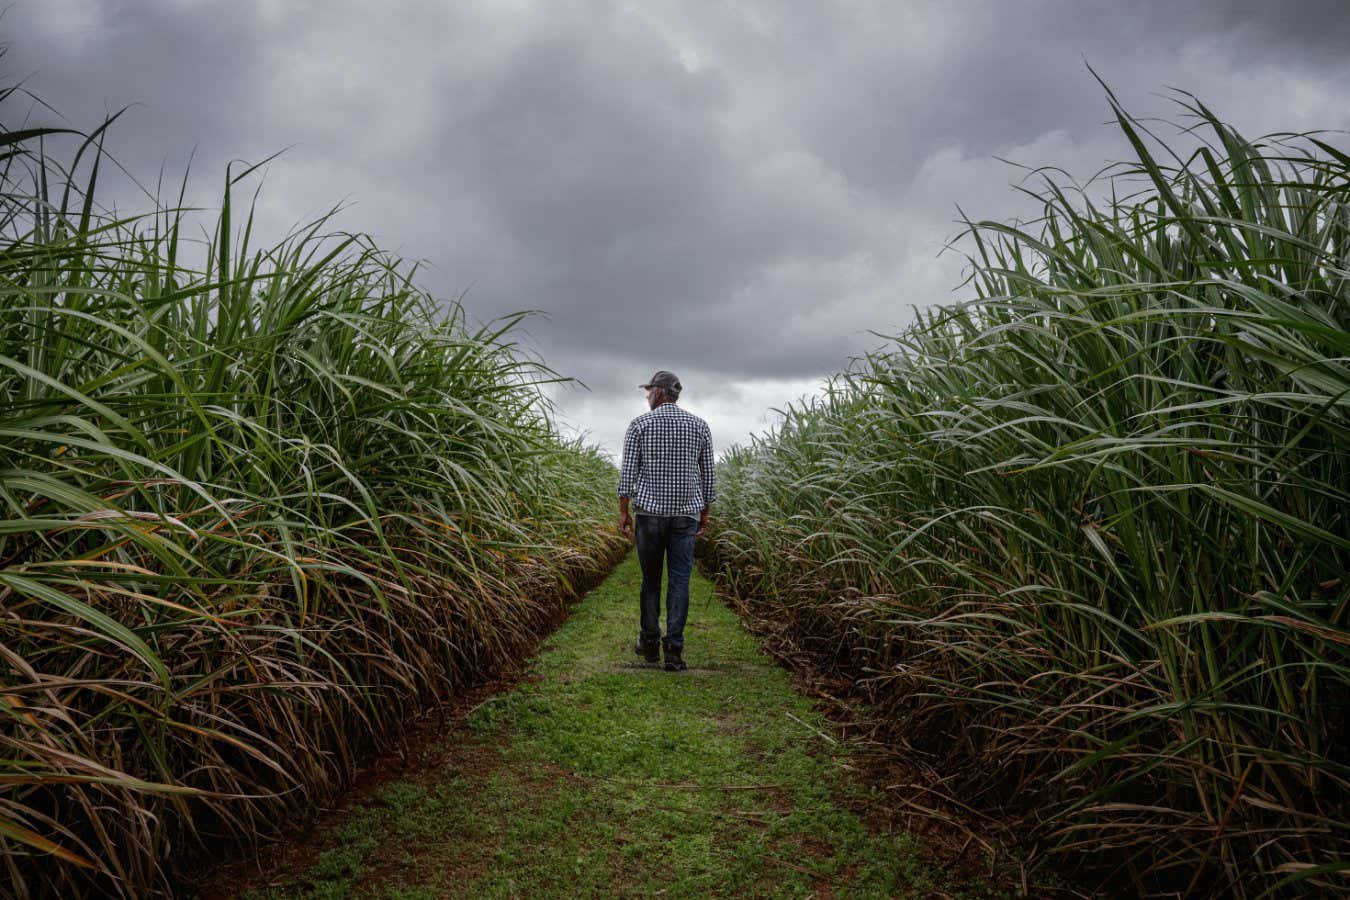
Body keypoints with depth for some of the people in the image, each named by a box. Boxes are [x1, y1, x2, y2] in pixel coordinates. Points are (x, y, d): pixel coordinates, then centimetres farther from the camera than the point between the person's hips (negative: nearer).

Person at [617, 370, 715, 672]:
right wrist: (704, 512, 16)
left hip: (649, 512, -1)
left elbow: (628, 471, -5)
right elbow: (708, 474, 8)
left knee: (651, 579, 12)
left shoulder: (640, 424, -1)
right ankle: (673, 650, -2)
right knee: (679, 581, 1)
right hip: (686, 514, 1)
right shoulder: (700, 426, 6)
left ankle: (650, 643, 21)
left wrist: (623, 510, 1)